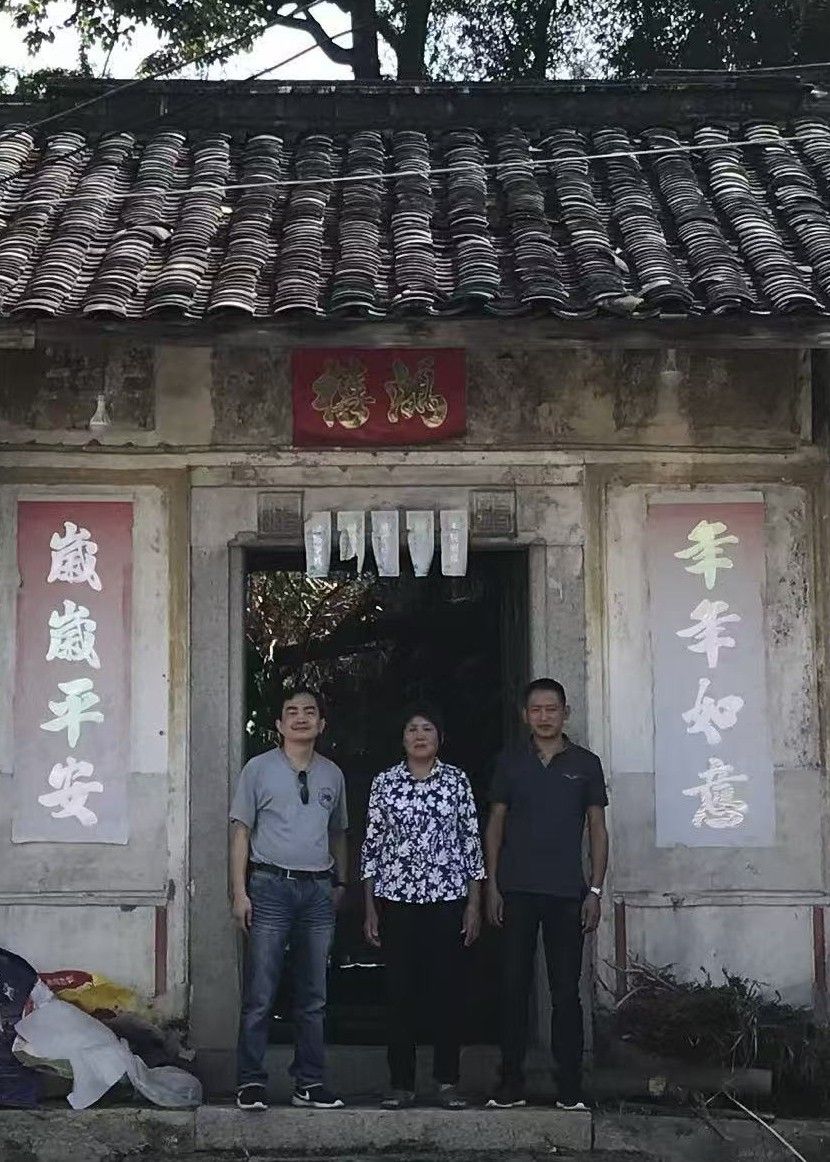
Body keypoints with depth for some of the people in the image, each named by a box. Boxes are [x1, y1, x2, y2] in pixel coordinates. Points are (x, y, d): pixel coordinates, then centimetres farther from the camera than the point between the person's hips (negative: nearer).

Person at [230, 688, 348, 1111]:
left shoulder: (332, 774, 13)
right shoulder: (259, 769, 2)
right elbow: (241, 831, 1)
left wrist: (339, 884, 17)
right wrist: (240, 892, -5)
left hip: (318, 890, 4)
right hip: (271, 886, -4)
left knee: (313, 997, 8)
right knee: (260, 995, -5)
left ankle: (309, 1083, 15)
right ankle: (251, 1083, 2)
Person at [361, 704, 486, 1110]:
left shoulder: (457, 781, 4)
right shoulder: (384, 783, 4)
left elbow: (471, 842, 5)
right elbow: (372, 845, 6)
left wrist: (474, 903, 0)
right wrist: (369, 908, 2)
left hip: (448, 898, 0)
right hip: (396, 899, 0)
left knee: (448, 989, 2)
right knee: (400, 992, 2)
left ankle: (448, 1081, 12)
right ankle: (402, 1084, 10)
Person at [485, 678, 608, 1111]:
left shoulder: (585, 764, 5)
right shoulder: (509, 762, 7)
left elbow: (597, 829, 6)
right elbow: (495, 825, 9)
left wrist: (595, 890, -1)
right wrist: (491, 885, 2)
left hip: (567, 893, -1)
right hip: (517, 892, 1)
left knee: (566, 991, 1)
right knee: (514, 987, 2)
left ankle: (570, 1087, 7)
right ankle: (511, 1083, 9)